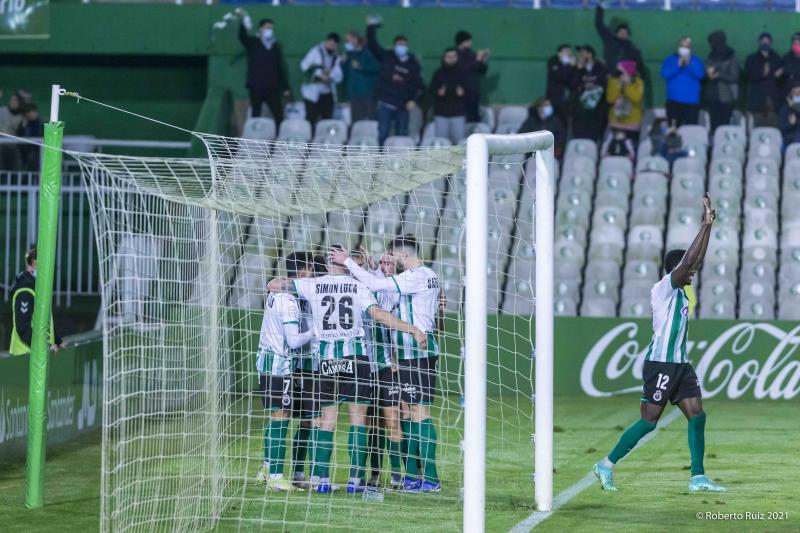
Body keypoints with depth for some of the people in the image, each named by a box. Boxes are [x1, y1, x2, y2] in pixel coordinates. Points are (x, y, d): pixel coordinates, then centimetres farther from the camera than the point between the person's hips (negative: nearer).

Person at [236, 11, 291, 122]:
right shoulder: (253, 43, 2)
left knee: (279, 117, -1)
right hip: (256, 87, -3)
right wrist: (244, 21, -38)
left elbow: (281, 68, 15)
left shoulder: (276, 46, 13)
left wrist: (285, 88, 11)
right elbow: (242, 36, -19)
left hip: (273, 88, 3)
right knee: (256, 116, 0)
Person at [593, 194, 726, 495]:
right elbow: (688, 260, -20)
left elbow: (696, 260, 16)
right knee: (649, 422, -6)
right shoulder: (663, 288, -11)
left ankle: (698, 478, 1)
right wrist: (706, 225, -18)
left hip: (680, 365, 9)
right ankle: (606, 465, 5)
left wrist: (708, 225, 8)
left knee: (697, 416, 0)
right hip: (660, 365, -9)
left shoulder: (679, 290, 13)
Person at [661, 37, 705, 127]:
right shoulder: (670, 60, 7)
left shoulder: (696, 61, 7)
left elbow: (700, 74, -8)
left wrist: (689, 65, -17)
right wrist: (678, 65, -14)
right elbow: (665, 74, -8)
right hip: (674, 100, 0)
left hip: (692, 101, 0)